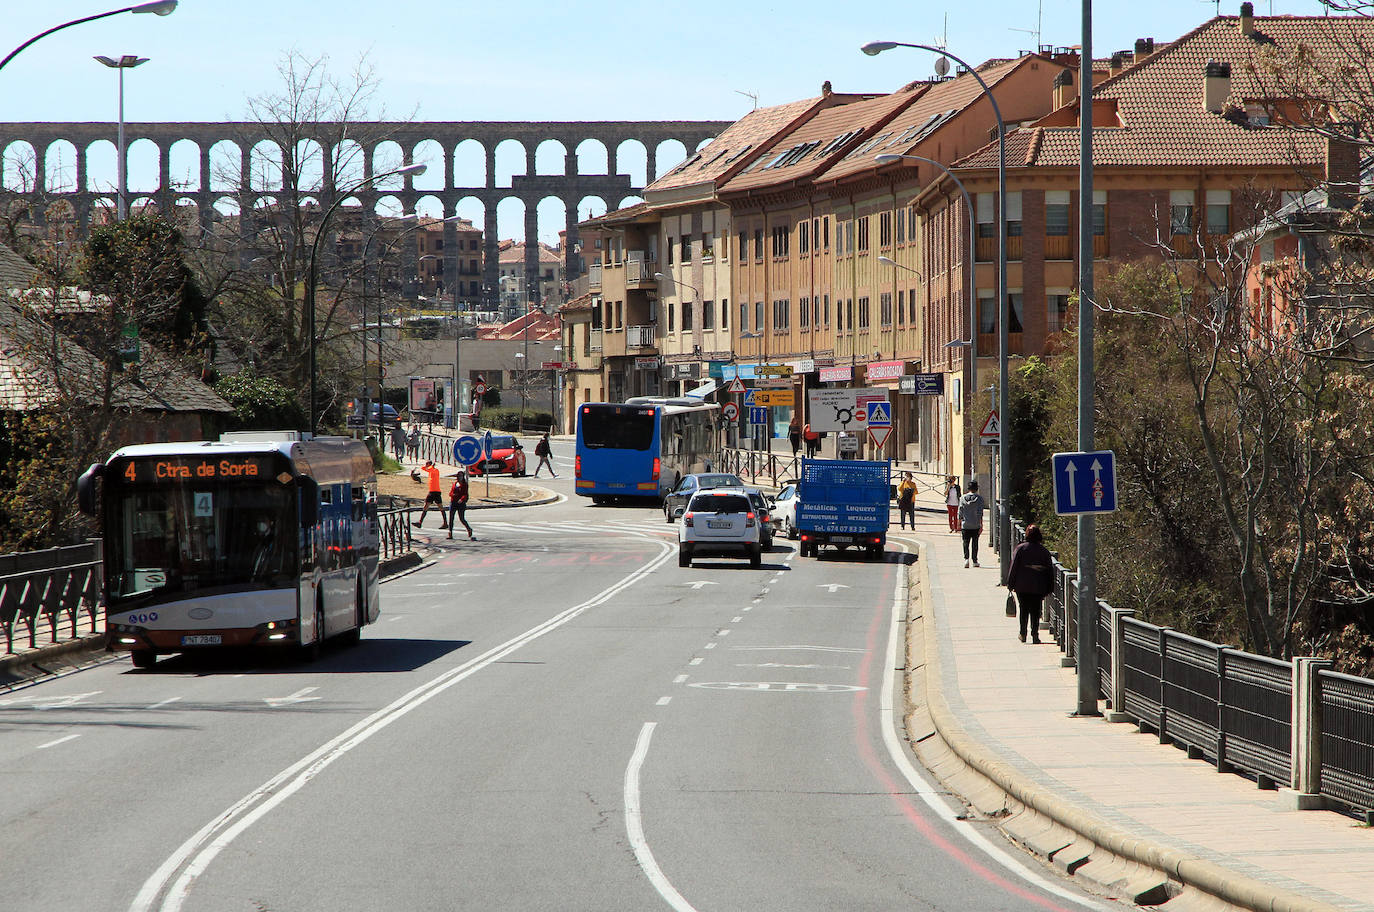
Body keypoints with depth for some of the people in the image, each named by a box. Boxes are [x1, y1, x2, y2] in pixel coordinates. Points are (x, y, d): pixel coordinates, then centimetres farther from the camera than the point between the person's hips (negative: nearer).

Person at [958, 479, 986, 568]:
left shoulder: (962, 498, 1)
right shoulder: (979, 498, -5)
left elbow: (960, 513, 3)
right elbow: (980, 513, -8)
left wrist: (959, 524, 10)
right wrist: (981, 525, -5)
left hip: (965, 525, 1)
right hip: (976, 525, -1)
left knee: (966, 543, 5)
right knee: (975, 543, 9)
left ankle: (966, 558, -14)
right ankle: (975, 561, 13)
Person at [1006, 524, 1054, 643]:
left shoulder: (1020, 548, -5)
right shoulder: (1044, 551, 1)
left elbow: (1013, 566, -4)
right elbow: (1049, 570, 5)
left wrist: (1010, 584, 3)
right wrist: (1049, 589, 11)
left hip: (1022, 585, -1)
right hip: (1038, 587, 1)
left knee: (1024, 610, 11)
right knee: (1036, 611, 5)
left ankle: (1023, 634, 11)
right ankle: (1035, 634, -3)